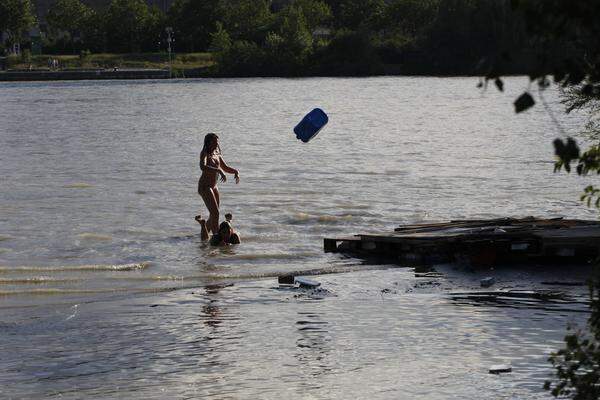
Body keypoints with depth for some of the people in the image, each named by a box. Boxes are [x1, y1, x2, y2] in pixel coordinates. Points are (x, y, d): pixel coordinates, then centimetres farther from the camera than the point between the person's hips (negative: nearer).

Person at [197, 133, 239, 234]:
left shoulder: (217, 155, 11)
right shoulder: (205, 154, -13)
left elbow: (226, 168, 24)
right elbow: (203, 167, -33)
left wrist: (235, 171, 4)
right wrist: (219, 170, -41)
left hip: (214, 187, 9)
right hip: (205, 187, -9)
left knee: (213, 215, 13)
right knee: (215, 213, -16)